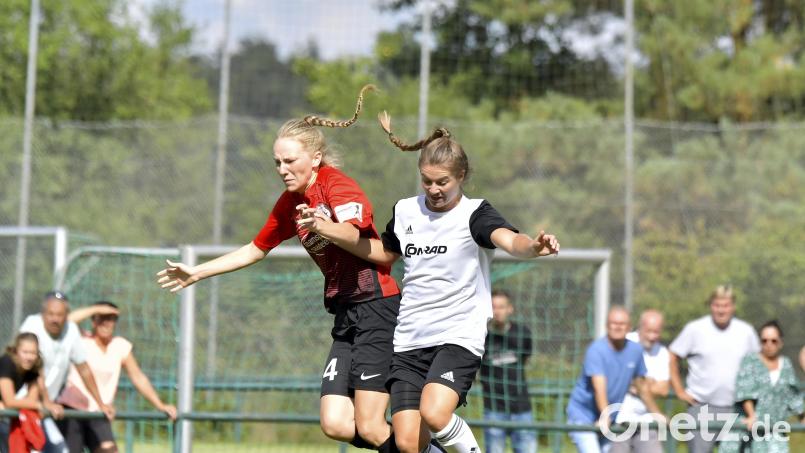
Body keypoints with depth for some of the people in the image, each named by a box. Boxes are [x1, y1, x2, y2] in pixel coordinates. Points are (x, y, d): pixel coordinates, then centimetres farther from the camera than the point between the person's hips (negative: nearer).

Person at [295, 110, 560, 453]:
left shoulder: (474, 213, -7)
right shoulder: (405, 211, 9)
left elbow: (510, 240, -28)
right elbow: (384, 253, 30)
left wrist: (533, 247, -52)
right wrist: (325, 228, 24)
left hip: (459, 337, -5)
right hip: (409, 342, 5)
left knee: (434, 414, -29)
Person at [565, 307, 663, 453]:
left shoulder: (635, 350, 0)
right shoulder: (596, 350, -18)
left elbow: (642, 386, 13)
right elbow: (599, 387, -31)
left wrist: (657, 415, 18)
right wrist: (605, 416, -43)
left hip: (610, 420, 6)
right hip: (583, 415, -6)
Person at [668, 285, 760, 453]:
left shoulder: (746, 332, 5)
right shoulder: (695, 329, -2)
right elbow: (672, 357, 2)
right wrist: (679, 391, -3)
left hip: (735, 408, 2)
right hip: (701, 406, -2)